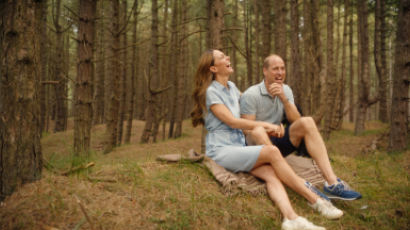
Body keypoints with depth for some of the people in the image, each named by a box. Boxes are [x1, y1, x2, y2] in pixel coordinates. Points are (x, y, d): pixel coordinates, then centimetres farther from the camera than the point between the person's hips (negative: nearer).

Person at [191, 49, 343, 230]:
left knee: (271, 173, -24)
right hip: (221, 150, -7)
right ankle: (315, 199, -19)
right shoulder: (211, 91, -6)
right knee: (272, 151, -26)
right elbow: (231, 121, -12)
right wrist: (265, 125, -7)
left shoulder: (231, 87, 17)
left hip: (239, 147, 7)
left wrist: (271, 126, 10)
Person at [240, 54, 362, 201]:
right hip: (258, 145, -5)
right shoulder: (251, 95, -12)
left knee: (307, 122, -18)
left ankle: (332, 182, -31)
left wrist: (284, 99, -20)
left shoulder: (285, 90, 6)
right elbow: (248, 131, -15)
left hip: (276, 141, 5)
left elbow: (295, 120, -5)